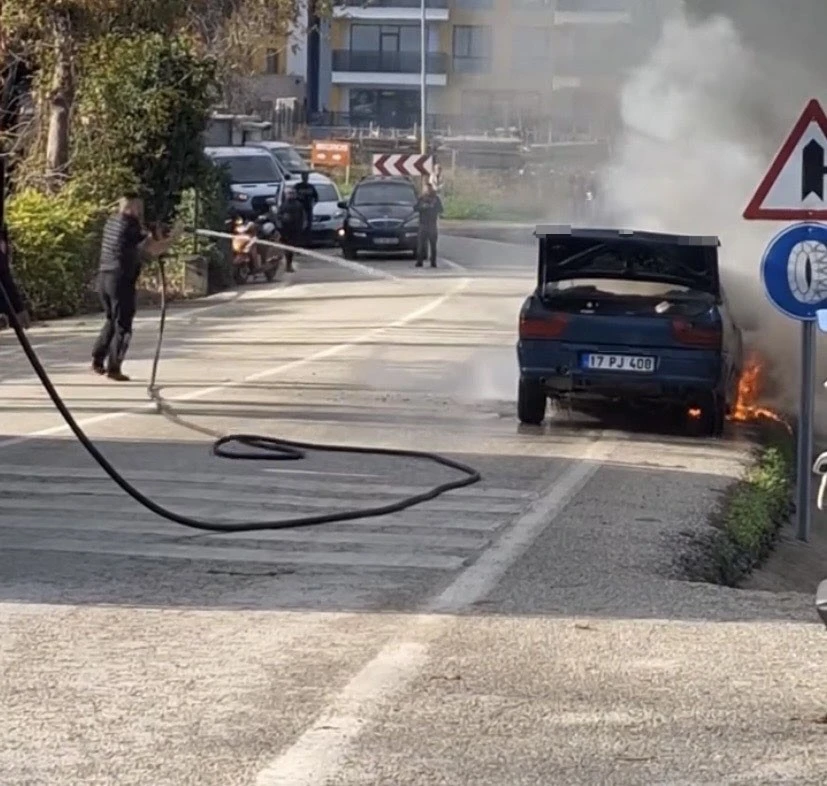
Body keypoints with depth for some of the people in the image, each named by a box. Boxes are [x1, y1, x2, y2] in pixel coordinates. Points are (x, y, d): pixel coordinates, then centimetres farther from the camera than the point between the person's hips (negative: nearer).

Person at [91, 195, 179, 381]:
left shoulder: (112, 221, 12)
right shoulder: (130, 225, -12)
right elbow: (154, 249, -15)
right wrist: (173, 238, -1)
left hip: (104, 278, 8)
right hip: (121, 281, -8)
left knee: (111, 320, 22)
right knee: (122, 326, 1)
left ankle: (98, 360, 21)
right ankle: (113, 368, 0)